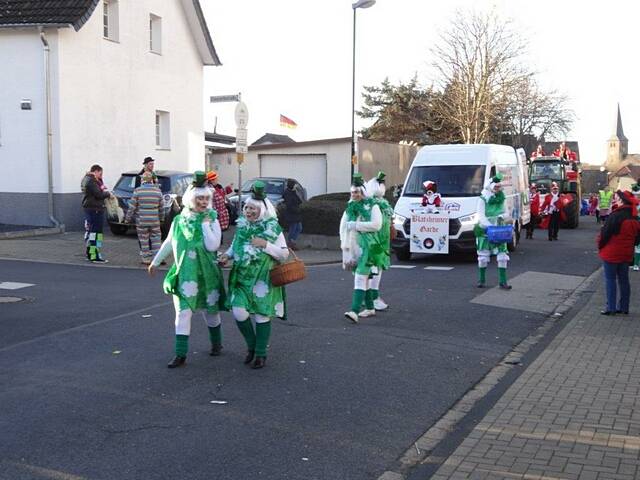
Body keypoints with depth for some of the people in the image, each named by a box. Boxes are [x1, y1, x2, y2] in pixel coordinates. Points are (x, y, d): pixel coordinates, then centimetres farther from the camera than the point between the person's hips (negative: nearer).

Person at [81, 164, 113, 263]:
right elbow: (99, 194, -20)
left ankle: (89, 253, 25)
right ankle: (95, 256, -12)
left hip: (88, 208, 11)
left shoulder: (86, 179, 17)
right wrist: (108, 194, -5)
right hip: (95, 209, -11)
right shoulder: (91, 181, -16)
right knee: (96, 232, -10)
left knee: (89, 231, 16)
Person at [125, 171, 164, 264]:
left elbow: (132, 207, -5)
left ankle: (146, 259, 10)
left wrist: (127, 219, 4)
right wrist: (161, 218, 22)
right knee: (156, 239, 9)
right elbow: (161, 207, 8)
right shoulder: (158, 191, 1)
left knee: (143, 240, 6)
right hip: (154, 220, 2)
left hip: (141, 221, -2)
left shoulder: (137, 191, -7)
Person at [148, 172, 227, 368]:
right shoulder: (179, 220, 1)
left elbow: (212, 246, -19)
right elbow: (168, 243, 16)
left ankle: (216, 344, 36)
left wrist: (205, 224, -18)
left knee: (210, 311, 13)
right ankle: (181, 354, 0)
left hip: (207, 274, -1)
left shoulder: (212, 220, -6)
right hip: (184, 274, 2)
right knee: (183, 313, -4)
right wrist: (156, 261, 22)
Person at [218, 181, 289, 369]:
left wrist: (266, 245, -18)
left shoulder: (273, 229, -6)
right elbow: (235, 246, 23)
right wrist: (227, 255, 3)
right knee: (239, 312, -9)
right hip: (242, 277, 3)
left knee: (262, 315, 1)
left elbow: (284, 254, -6)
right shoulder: (241, 226, 6)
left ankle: (261, 353, 18)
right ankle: (251, 345, 17)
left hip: (263, 279, -3)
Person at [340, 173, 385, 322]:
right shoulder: (349, 208, 14)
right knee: (363, 278, 13)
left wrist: (355, 225, -14)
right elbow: (343, 228, 11)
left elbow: (376, 225, -15)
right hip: (353, 247, 6)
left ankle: (355, 311, -24)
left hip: (368, 247, -6)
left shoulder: (372, 206, -2)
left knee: (360, 278, -16)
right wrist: (345, 247, 0)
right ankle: (370, 307, 26)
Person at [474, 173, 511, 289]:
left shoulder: (501, 198, 8)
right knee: (483, 256, 1)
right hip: (485, 230, -4)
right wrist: (490, 226, -27)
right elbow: (481, 216, -13)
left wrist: (501, 217, -7)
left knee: (502, 255, -4)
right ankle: (482, 280, 17)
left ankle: (503, 281, -1)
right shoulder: (483, 199, -8)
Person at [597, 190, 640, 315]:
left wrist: (600, 246, -2)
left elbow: (605, 233, -17)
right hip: (626, 254, 7)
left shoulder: (615, 216, -20)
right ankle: (624, 307, 19)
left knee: (610, 279, 2)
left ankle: (611, 307, 2)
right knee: (624, 280, 13)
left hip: (611, 253, -7)